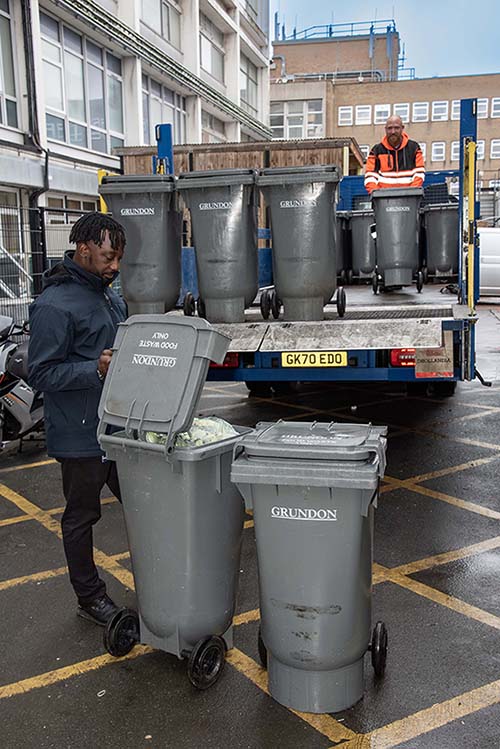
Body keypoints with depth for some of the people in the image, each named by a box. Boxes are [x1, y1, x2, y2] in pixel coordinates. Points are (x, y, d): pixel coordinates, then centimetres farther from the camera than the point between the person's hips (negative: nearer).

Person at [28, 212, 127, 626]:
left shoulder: (110, 296, 11)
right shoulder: (54, 306, -17)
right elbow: (40, 374, -19)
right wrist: (95, 369, -27)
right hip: (81, 435, -8)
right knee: (82, 515, 9)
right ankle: (90, 597, 25)